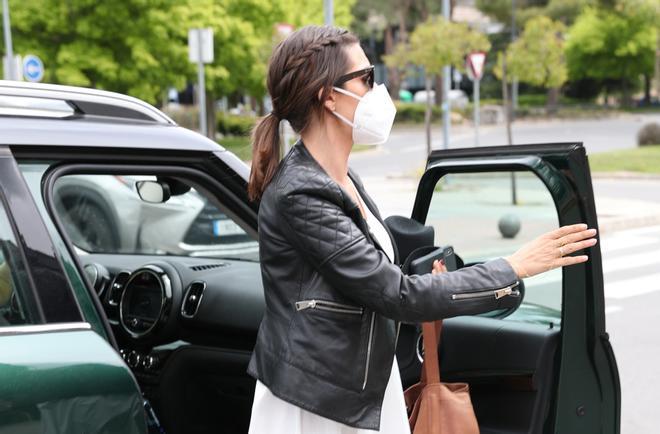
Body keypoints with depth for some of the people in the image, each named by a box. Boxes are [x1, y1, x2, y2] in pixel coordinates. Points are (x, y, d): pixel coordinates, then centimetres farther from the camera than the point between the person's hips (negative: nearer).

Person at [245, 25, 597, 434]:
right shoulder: (299, 195, -20)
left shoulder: (342, 179, 8)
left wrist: (425, 286, 4)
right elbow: (397, 295, -21)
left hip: (368, 394, 8)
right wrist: (514, 268, -16)